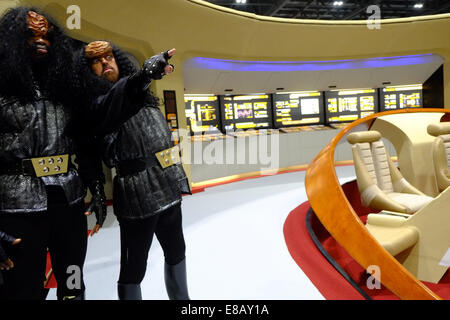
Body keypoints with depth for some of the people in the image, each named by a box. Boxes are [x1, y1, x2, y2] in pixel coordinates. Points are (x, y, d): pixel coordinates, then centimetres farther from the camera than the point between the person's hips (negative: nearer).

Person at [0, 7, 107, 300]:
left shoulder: (66, 87, 12)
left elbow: (86, 145, 12)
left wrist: (97, 189, 7)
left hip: (70, 203, 4)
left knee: (74, 288, 18)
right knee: (24, 290, 10)